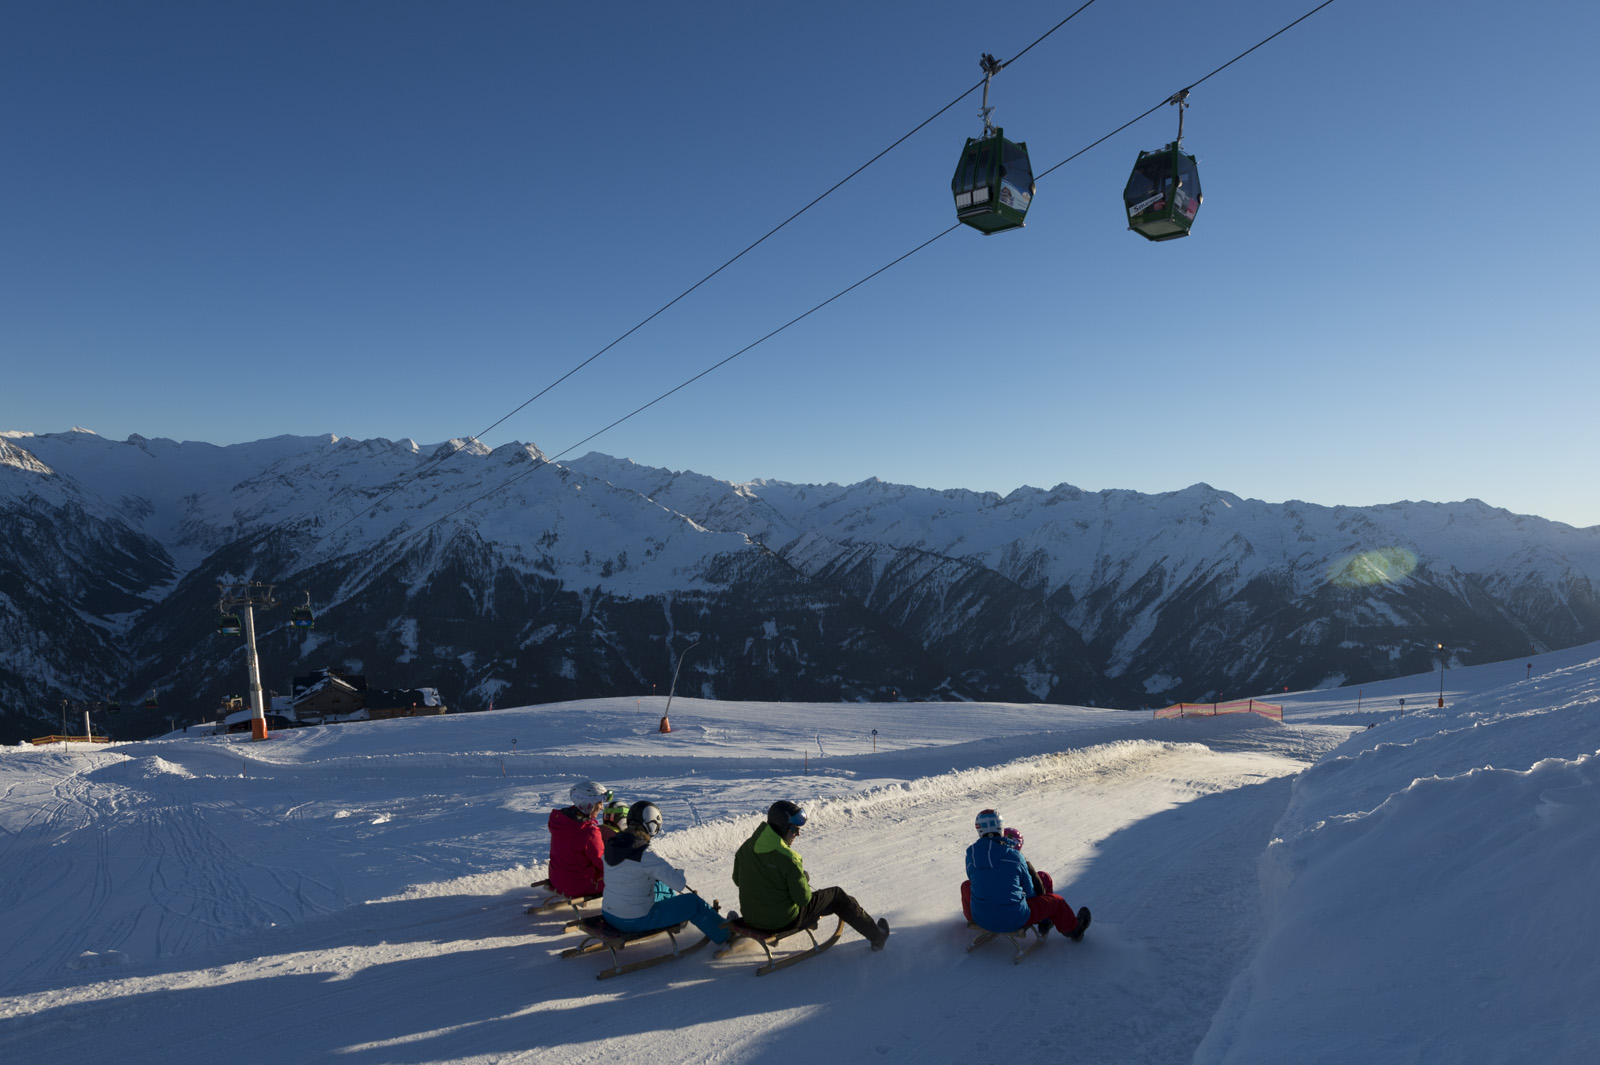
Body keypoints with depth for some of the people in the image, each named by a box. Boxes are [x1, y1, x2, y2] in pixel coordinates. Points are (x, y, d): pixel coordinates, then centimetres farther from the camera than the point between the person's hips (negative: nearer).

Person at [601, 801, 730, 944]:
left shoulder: (612, 844, -2)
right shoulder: (644, 855, -26)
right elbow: (680, 883, -26)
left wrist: (672, 868, 7)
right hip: (635, 921, -8)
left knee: (663, 887, 30)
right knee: (693, 902, 6)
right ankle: (725, 934, 28)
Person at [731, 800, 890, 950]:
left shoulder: (746, 847, -7)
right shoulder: (787, 858, -27)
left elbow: (737, 880, 8)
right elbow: (803, 899, -20)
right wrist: (804, 879, 1)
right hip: (784, 922, -6)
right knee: (837, 895, 11)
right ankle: (876, 936, 23)